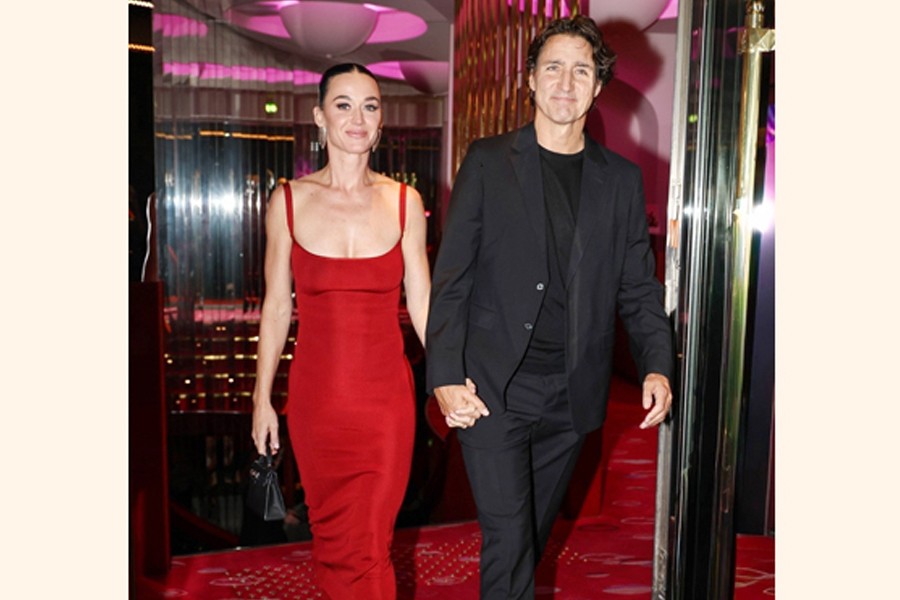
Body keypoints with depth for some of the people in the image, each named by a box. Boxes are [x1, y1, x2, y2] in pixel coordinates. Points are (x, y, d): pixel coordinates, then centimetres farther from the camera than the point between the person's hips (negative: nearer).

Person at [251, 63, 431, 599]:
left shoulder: (404, 203, -1)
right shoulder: (289, 201, -2)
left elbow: (422, 304, 2)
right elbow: (276, 307, 3)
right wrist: (262, 399, 5)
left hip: (386, 397, -1)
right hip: (315, 396, 1)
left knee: (371, 548, 4)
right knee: (331, 534, 15)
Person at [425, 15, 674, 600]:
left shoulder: (622, 178, 8)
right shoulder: (488, 162, 1)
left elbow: (638, 285, 9)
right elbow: (451, 278, -2)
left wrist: (658, 366, -7)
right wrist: (446, 376, -11)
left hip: (573, 394, 3)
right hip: (493, 389, -3)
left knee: (535, 531, 16)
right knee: (508, 536, -6)